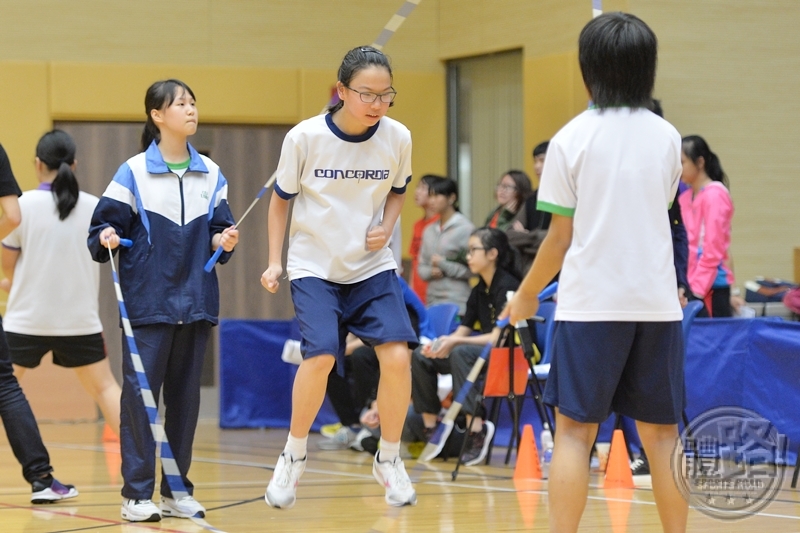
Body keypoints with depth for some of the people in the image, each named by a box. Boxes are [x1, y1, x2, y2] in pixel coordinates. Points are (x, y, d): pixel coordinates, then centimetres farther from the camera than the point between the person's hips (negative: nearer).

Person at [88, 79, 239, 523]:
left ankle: (177, 491, 14)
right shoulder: (133, 173, -3)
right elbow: (103, 227, -3)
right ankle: (136, 494, -1)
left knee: (185, 395, 7)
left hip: (195, 303, 4)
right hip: (147, 303, -4)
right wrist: (107, 237, -24)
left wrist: (224, 242, -10)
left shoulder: (210, 174, 8)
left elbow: (217, 232, 11)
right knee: (140, 394, -5)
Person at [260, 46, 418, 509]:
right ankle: (294, 458, 1)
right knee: (321, 357, -22)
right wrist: (274, 261, -3)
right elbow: (281, 198, 2)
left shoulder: (398, 137, -8)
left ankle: (390, 460, 6)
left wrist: (386, 227, -6)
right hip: (314, 266, -2)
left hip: (373, 266, 2)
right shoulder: (305, 137, -14)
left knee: (397, 356, -15)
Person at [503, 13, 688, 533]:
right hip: (657, 303, 3)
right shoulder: (666, 138, 6)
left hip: (591, 302, -3)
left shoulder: (573, 138, -4)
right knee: (661, 433, 8)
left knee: (574, 431, 0)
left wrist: (527, 294, 11)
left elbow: (561, 237, -2)